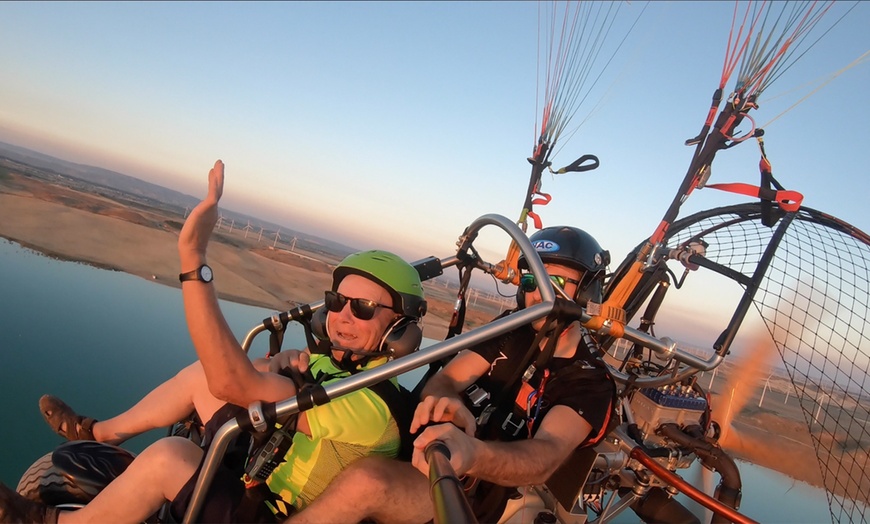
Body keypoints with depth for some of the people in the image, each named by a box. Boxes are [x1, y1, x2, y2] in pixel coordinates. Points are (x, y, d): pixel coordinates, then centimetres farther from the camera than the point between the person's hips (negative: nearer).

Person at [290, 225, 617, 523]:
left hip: (467, 498, -5)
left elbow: (547, 456, -25)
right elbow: (444, 379, -5)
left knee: (366, 481, -33)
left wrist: (472, 455, -48)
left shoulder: (590, 383, -8)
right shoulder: (512, 332, 5)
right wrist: (444, 401, -31)